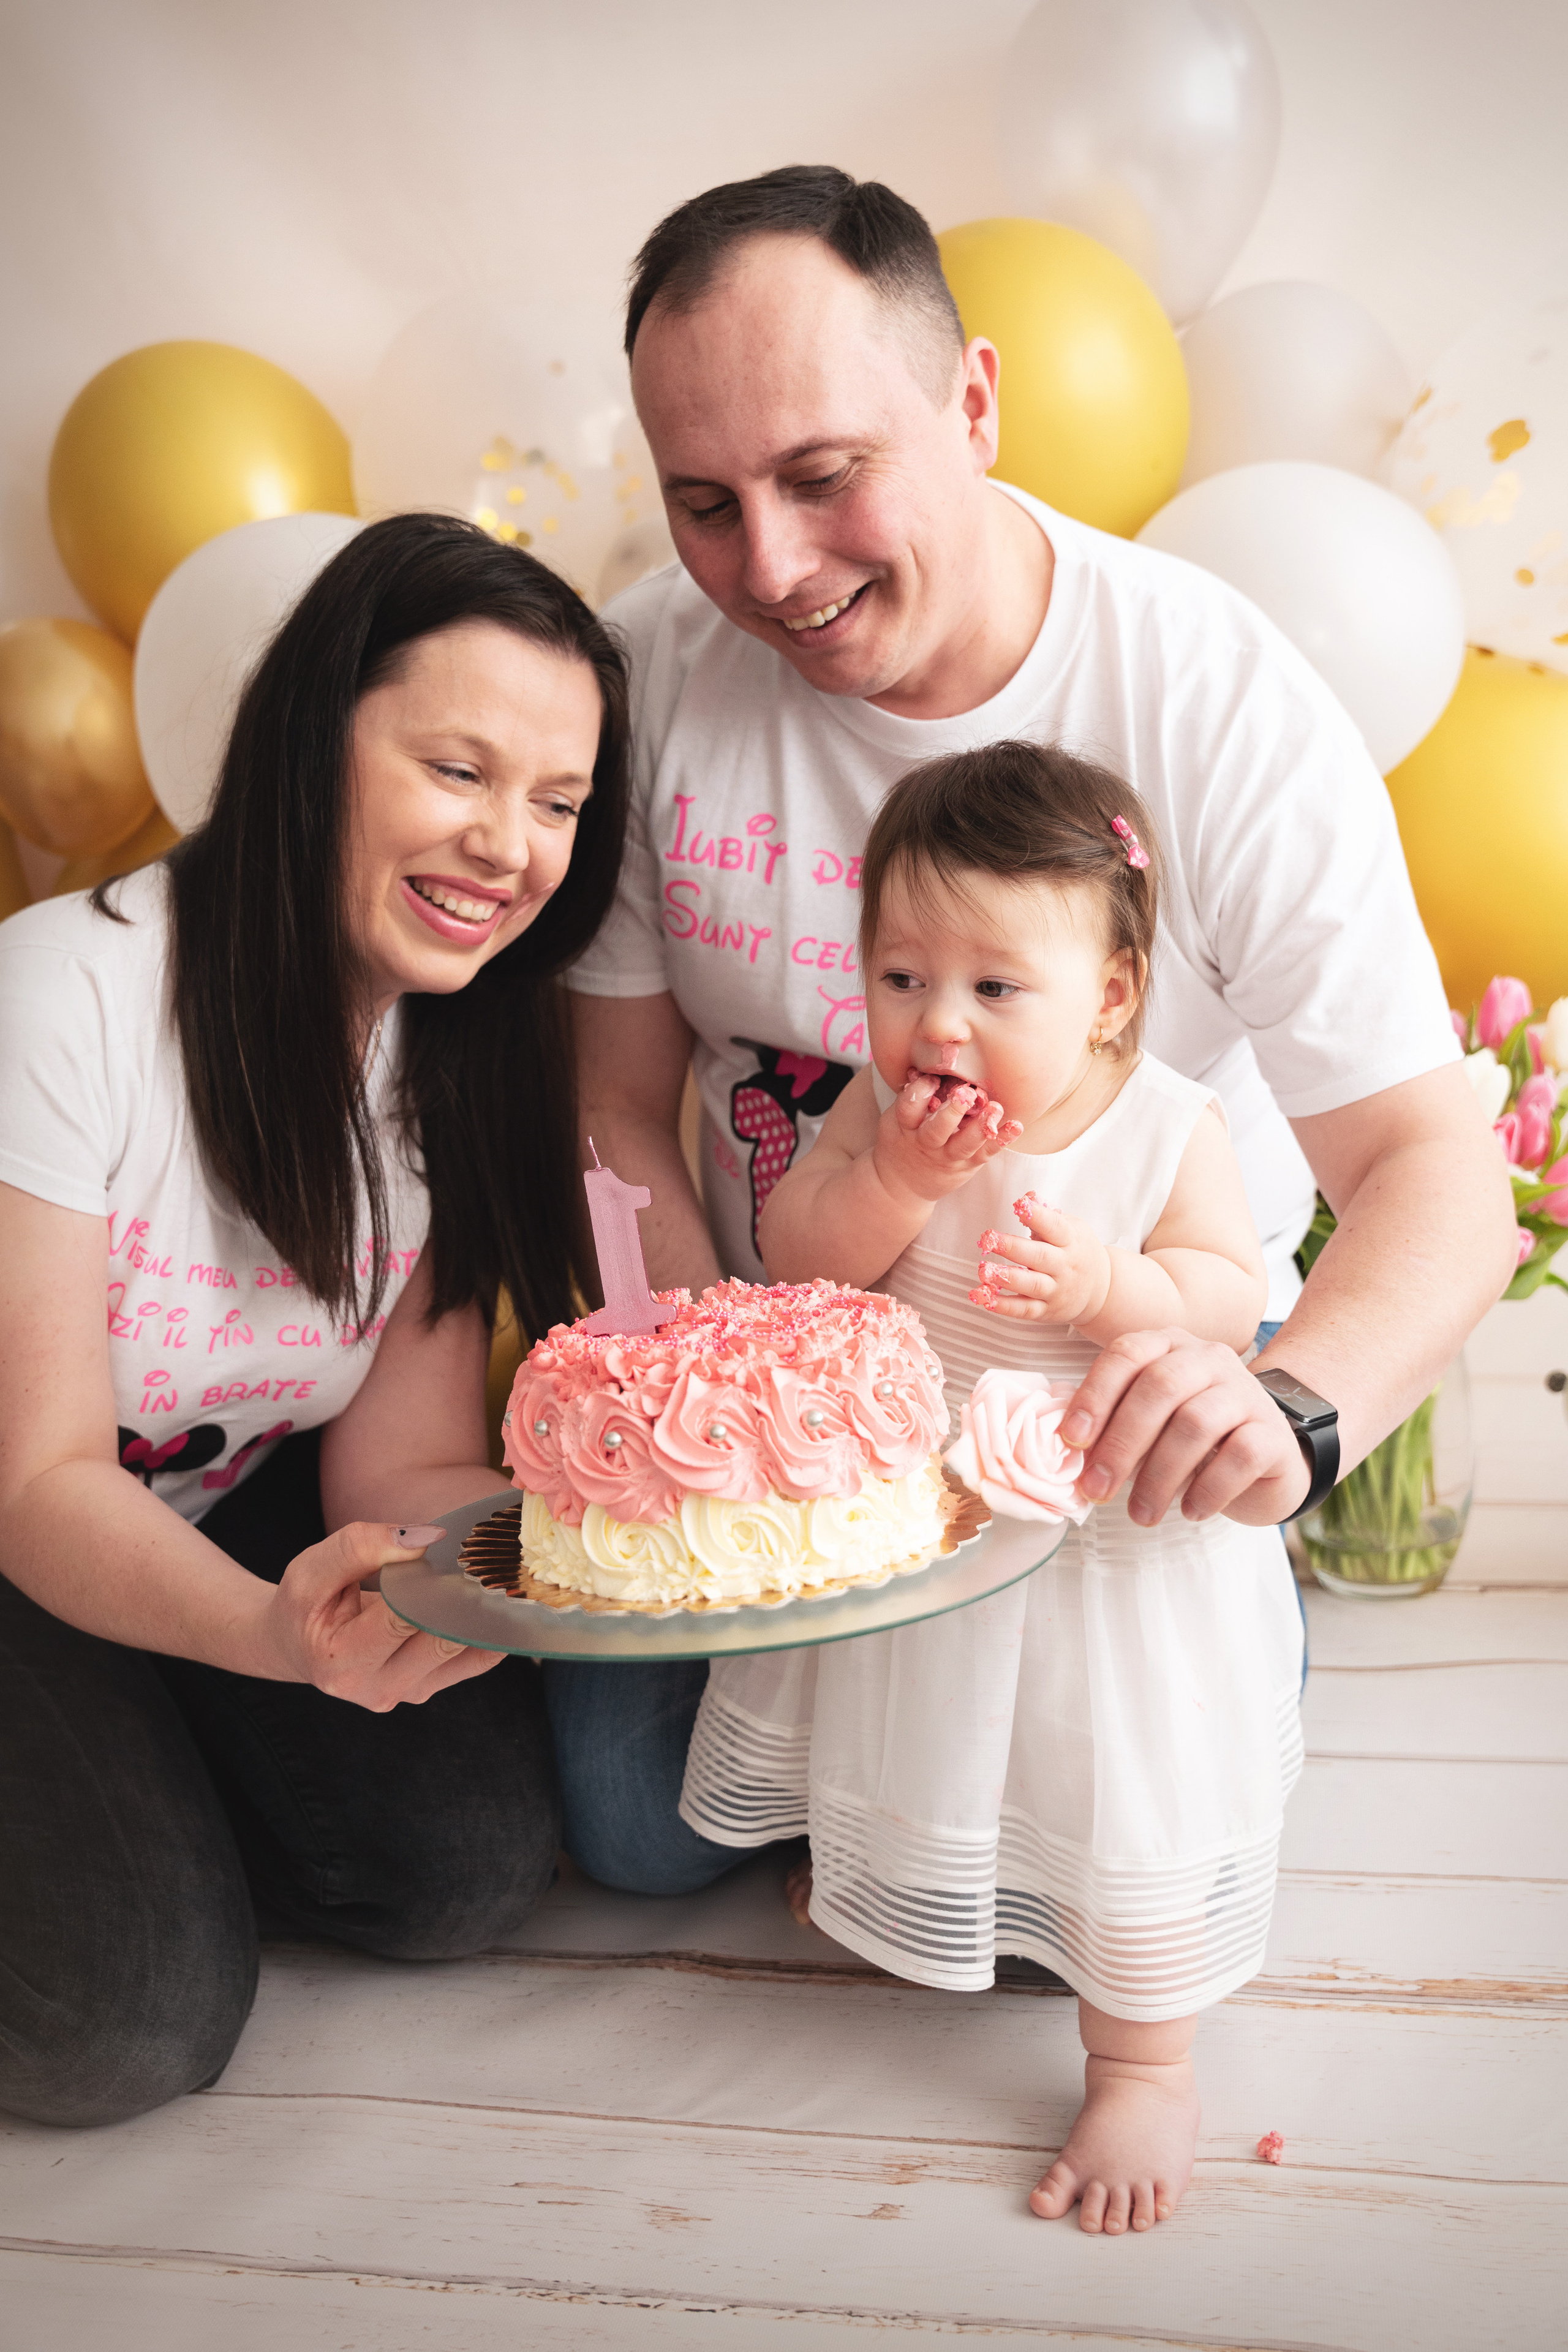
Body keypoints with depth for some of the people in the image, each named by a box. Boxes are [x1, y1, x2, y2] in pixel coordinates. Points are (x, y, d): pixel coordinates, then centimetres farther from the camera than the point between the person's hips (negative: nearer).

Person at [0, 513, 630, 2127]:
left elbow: (400, 1467, -11)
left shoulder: (474, 1046, -9)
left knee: (475, 1864, -12)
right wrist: (284, 1633, -44)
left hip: (247, 1510, 5)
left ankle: (171, 1776, 13)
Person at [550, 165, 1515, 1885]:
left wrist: (1289, 1407, -44)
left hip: (1130, 1383, -2)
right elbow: (616, 1114, -7)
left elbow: (1435, 1166, -23)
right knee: (640, 1824, -1)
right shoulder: (644, 678, -14)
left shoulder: (1219, 702, -22)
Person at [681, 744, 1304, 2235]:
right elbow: (791, 1261, -14)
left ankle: (1144, 2063, 30)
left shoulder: (1168, 1130, -18)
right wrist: (898, 1179, -30)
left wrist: (1105, 1286, -34)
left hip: (1110, 1538, -3)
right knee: (914, 1743, 27)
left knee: (1116, 1789, 7)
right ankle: (866, 1876, 60)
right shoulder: (881, 1108, -11)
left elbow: (1231, 1299, -16)